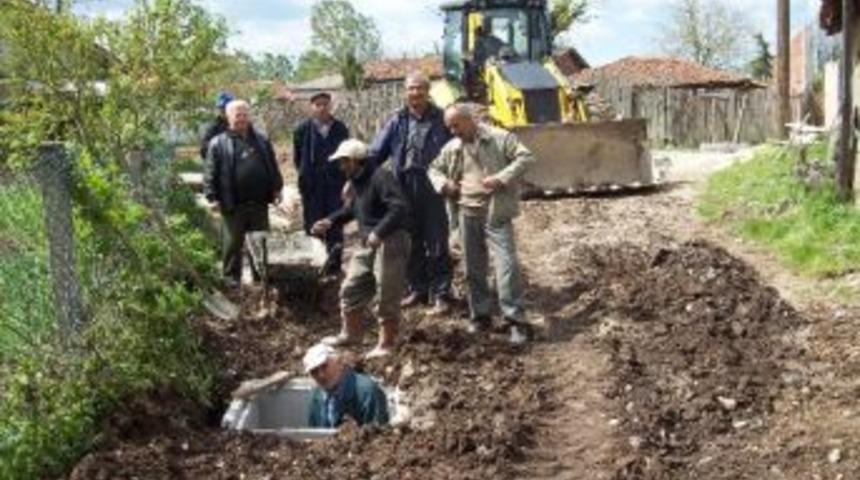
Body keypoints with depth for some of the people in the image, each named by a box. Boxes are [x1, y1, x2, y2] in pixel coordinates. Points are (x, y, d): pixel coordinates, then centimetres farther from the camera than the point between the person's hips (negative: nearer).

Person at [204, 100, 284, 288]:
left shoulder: (262, 141, 11)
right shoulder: (218, 144, -1)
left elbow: (273, 167, 16)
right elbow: (211, 173, -3)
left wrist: (276, 188, 9)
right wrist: (212, 197, -9)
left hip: (259, 202, 4)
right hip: (233, 204, -4)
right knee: (233, 242, 5)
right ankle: (231, 276, 17)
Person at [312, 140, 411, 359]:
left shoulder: (380, 177, -19)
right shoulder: (358, 180, 12)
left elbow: (400, 208, -28)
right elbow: (354, 208, 28)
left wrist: (379, 233, -34)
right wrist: (331, 222, 16)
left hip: (391, 242, -10)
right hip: (369, 242, 10)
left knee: (387, 295, -1)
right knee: (351, 288, 16)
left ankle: (386, 344, 11)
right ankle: (350, 333, 32)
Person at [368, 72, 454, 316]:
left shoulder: (441, 119, -2)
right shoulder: (398, 121, 5)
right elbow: (376, 153, 5)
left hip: (433, 189, -3)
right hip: (405, 190, 3)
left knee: (437, 245, 1)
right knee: (411, 244, 13)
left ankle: (441, 294, 9)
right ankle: (417, 289, 26)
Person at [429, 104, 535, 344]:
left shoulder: (500, 138, -6)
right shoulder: (451, 148, 8)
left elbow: (526, 157, -10)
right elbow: (434, 169, 22)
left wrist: (502, 178, -20)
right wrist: (443, 184, -1)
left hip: (496, 213, -5)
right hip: (468, 213, 5)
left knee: (506, 264, -11)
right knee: (473, 267, 11)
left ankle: (515, 319, -6)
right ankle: (480, 315, 24)